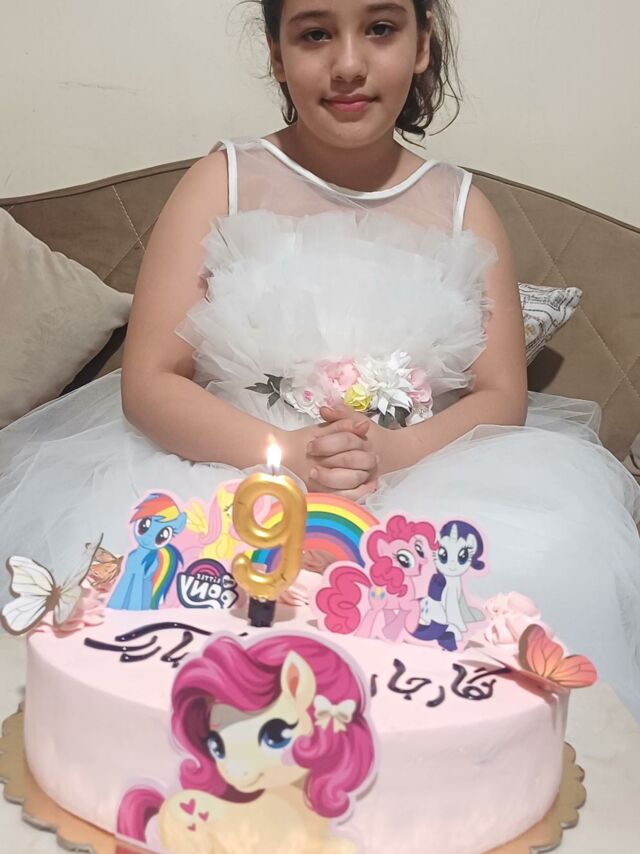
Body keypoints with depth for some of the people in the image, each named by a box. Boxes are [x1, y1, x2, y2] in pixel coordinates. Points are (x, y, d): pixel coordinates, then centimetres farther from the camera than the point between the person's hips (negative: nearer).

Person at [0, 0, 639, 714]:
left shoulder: (462, 207, 8)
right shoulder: (224, 181, 2)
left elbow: (503, 397, 3)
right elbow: (149, 384, -5)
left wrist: (393, 454, -18)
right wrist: (285, 454, -22)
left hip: (424, 484, 2)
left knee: (549, 559, -26)